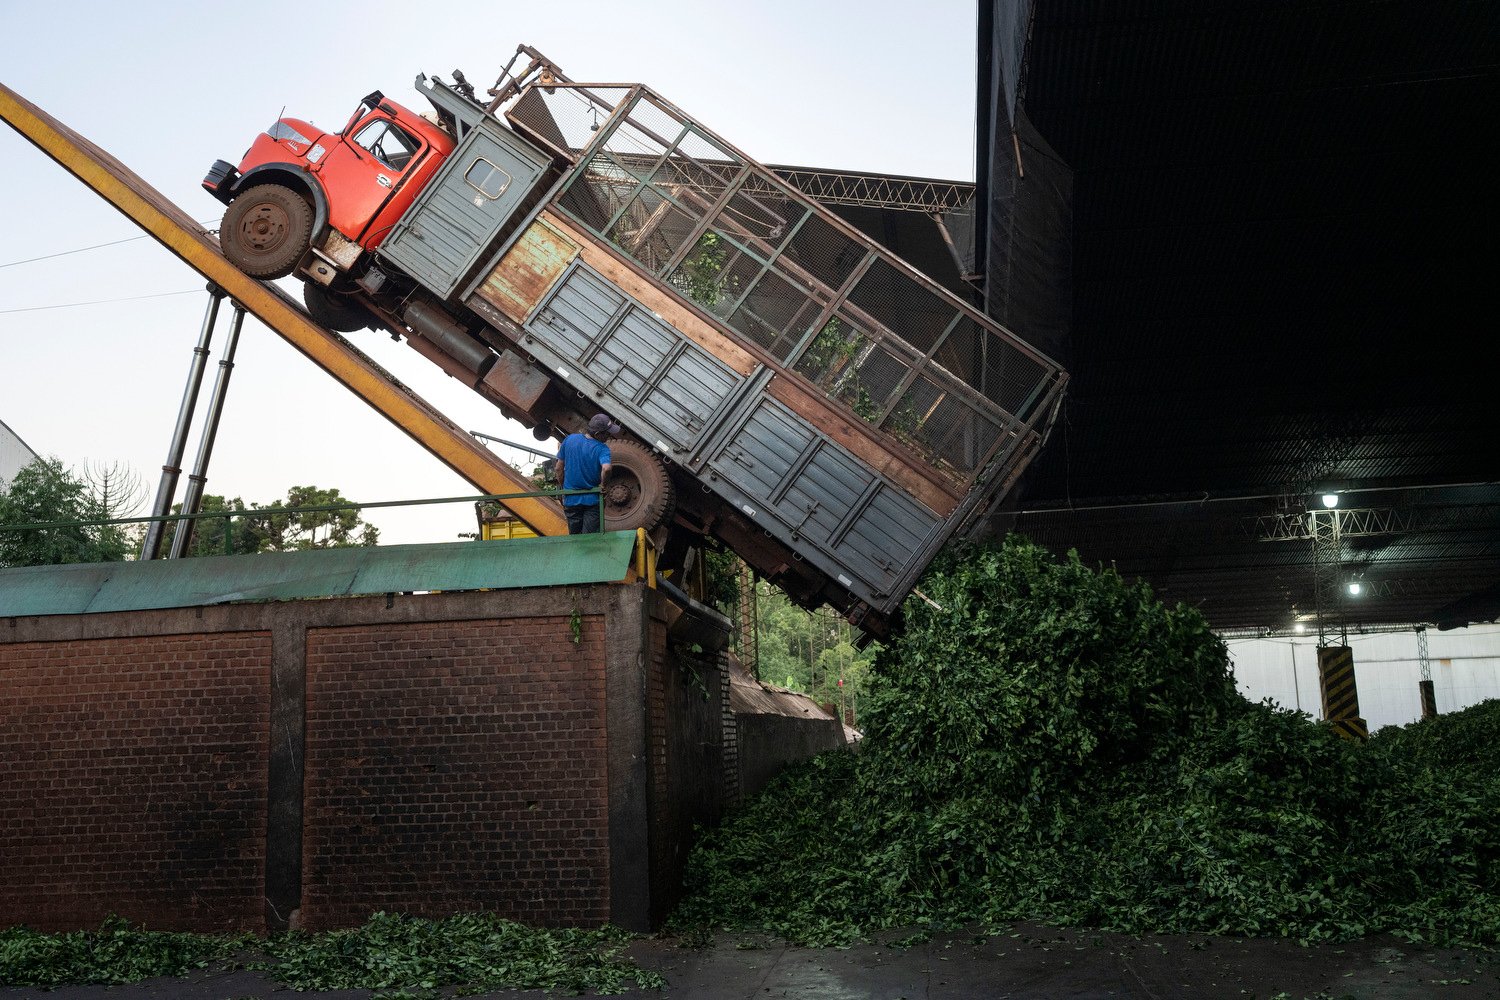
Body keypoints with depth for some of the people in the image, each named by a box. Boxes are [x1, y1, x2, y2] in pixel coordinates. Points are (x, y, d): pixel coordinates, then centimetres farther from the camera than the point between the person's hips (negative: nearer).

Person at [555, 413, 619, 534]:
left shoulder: (569, 440, -3)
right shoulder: (602, 449, -16)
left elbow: (559, 468, 2)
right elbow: (606, 468, -35)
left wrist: (563, 488, 13)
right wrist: (602, 484, -16)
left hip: (571, 500, 4)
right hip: (592, 500, -4)